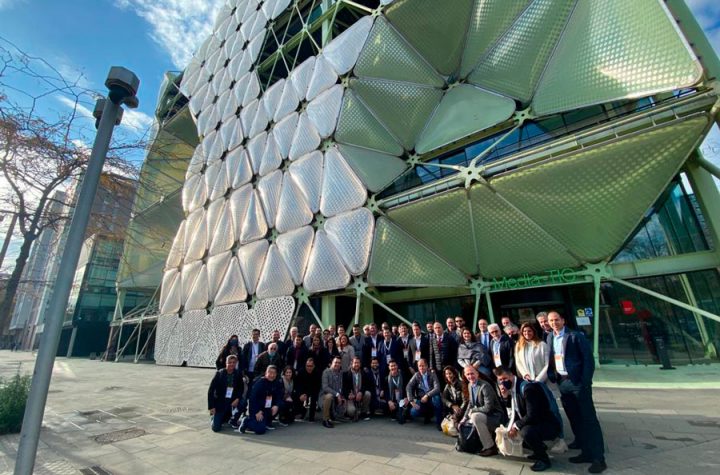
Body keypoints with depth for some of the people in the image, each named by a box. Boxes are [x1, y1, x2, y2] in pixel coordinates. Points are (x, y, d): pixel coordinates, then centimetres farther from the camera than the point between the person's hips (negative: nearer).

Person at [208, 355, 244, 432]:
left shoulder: (238, 373, -6)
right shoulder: (219, 374, -12)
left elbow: (241, 388, 0)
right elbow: (211, 390, -10)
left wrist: (237, 398, -20)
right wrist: (211, 407, -13)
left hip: (233, 401, 2)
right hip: (220, 402, -2)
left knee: (242, 402, -28)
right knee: (216, 428, -9)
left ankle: (233, 421, 1)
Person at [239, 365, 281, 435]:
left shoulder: (276, 384, 0)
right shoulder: (259, 383, -19)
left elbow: (279, 396, 0)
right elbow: (252, 398, -21)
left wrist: (276, 406, -19)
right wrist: (257, 412, -22)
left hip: (267, 408, 7)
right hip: (256, 409, -7)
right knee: (260, 430, -22)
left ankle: (267, 422, 6)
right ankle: (246, 421, 5)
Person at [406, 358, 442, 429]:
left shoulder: (432, 375, -6)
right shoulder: (416, 375, 0)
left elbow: (437, 388, -20)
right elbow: (408, 387, -7)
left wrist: (427, 395, -29)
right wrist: (411, 400, -20)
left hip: (431, 398, -2)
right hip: (421, 400, 2)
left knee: (436, 397, -36)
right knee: (413, 412, -25)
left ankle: (438, 422, -16)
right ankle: (428, 415, 10)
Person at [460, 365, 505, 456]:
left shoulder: (485, 386, -25)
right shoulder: (470, 385, 2)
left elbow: (488, 408, -28)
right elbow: (470, 404, 13)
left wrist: (472, 410, -17)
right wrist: (464, 418, 6)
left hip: (494, 416, -9)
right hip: (482, 415, 9)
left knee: (475, 416, -33)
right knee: (464, 425, 13)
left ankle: (491, 447, -17)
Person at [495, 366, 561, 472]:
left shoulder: (527, 388, -26)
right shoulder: (511, 389, 0)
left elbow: (532, 416, -30)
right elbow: (514, 414, 4)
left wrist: (516, 426, -19)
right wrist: (504, 396, -13)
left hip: (550, 425, -9)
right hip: (532, 424, 9)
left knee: (526, 431, -33)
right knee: (511, 432, 8)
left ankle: (544, 459, -6)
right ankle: (540, 449, 21)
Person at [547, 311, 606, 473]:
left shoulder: (576, 336, -10)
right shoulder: (549, 338, 7)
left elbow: (588, 359, -11)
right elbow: (550, 359, 12)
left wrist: (585, 382, -15)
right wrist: (551, 376, 1)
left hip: (577, 382, -6)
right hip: (562, 383, 6)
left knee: (589, 419, 0)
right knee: (574, 419, 13)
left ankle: (598, 458, 7)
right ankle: (587, 452, 25)